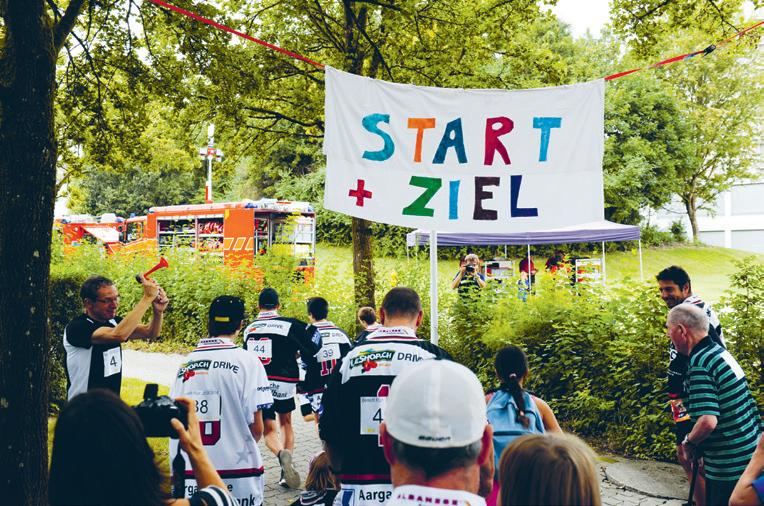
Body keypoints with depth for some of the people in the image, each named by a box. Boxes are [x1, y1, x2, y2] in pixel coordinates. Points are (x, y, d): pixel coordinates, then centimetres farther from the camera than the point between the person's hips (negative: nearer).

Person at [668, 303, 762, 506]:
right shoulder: (720, 351, 8)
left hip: (730, 465, -9)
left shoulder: (700, 365, -21)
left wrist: (688, 442, -10)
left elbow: (708, 422, -29)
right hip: (752, 453, 9)